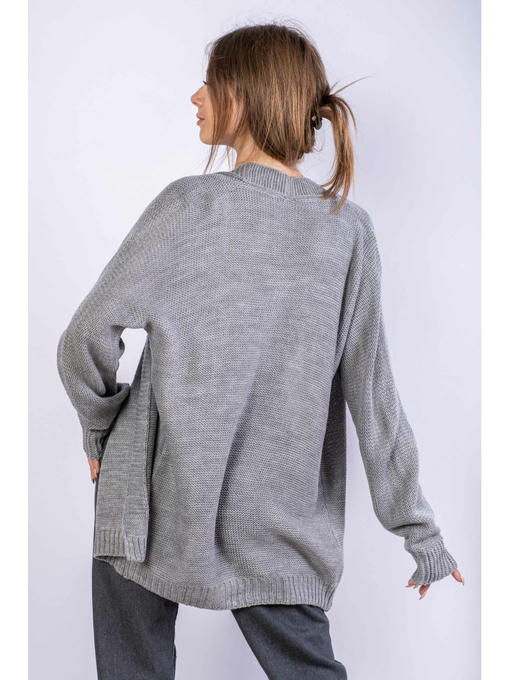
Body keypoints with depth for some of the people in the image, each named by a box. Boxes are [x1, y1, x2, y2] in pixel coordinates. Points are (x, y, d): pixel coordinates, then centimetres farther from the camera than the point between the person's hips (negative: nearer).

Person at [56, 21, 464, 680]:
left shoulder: (191, 204, -11)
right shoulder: (348, 229, -2)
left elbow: (86, 340, -13)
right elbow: (373, 393, -2)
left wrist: (101, 428, 7)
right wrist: (420, 532, 6)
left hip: (154, 508, -2)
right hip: (279, 528, 3)